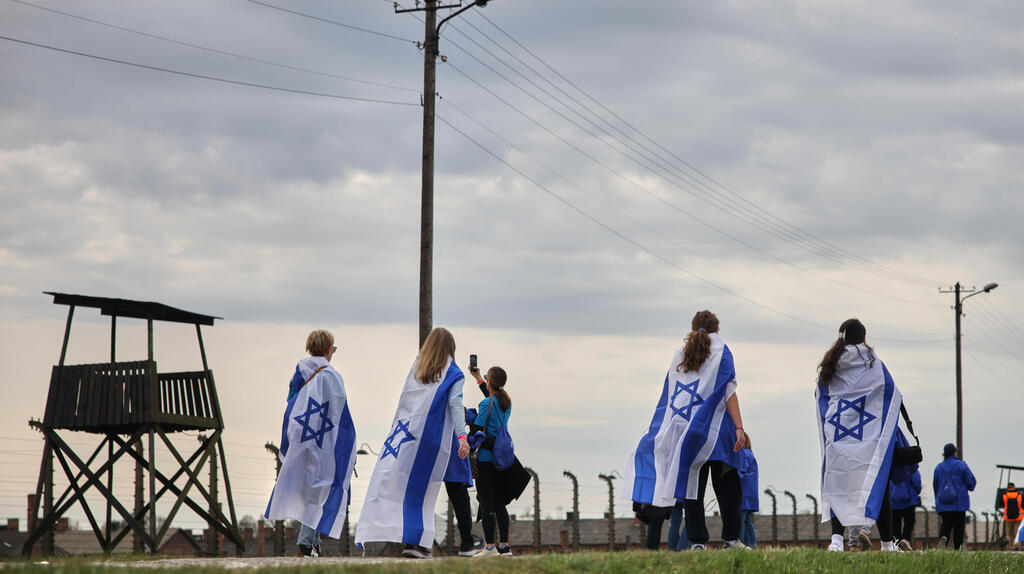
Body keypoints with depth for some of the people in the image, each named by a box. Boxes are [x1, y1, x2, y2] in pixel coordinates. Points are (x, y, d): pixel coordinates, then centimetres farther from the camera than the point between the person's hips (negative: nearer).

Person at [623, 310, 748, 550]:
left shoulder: (680, 355, 15)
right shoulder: (721, 351, 2)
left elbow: (667, 397, 16)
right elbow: (729, 392, -8)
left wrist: (655, 430, 21)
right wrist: (738, 427, -12)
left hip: (683, 429, 4)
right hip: (715, 430, -3)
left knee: (692, 485, 2)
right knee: (726, 486, 3)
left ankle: (697, 541, -5)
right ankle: (731, 538, 1)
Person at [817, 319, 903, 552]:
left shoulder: (830, 363, 8)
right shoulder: (872, 362, 0)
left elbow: (820, 395, 17)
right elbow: (891, 392, 4)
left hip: (837, 436, 2)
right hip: (868, 435, -2)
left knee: (838, 486, 2)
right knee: (877, 486, 3)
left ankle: (837, 537, -15)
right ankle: (887, 541, 4)